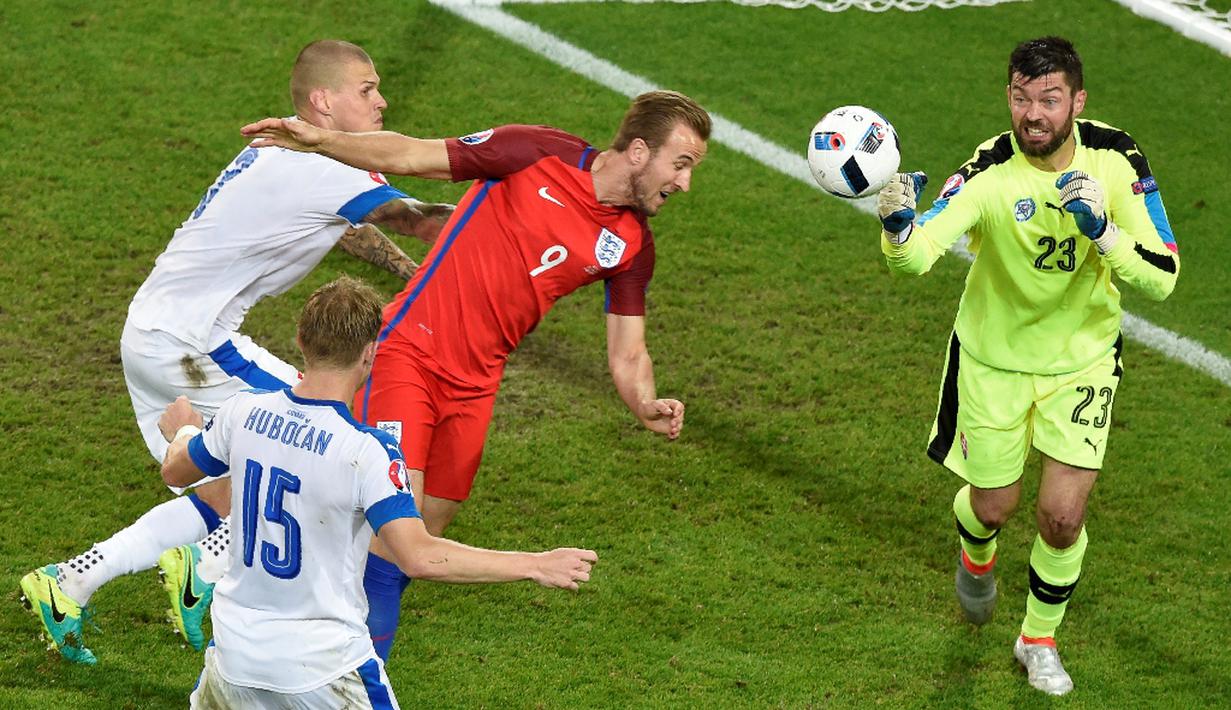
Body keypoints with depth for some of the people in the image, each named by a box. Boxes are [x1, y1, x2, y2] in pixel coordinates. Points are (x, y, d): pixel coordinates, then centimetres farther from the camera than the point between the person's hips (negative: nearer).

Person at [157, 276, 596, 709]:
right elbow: (418, 557, -28)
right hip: (322, 669, -5)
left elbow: (175, 471, 13)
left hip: (236, 651, 5)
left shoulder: (244, 412, -6)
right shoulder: (367, 452, -22)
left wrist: (181, 431, 36)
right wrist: (537, 566, -22)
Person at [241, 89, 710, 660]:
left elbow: (627, 353, 6)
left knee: (426, 533, 6)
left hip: (475, 385, 5)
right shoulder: (540, 155, -12)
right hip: (409, 351, -5)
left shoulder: (632, 247, 3)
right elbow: (410, 157, -9)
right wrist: (320, 140, -21)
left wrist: (646, 406, -16)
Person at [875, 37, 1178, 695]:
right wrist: (898, 224, -65)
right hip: (994, 359, -1)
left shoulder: (1115, 158, -20)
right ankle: (977, 557, 52)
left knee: (1062, 515, -4)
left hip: (1082, 359, 1)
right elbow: (917, 254, -42)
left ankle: (1039, 639, 25)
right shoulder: (990, 173, -27)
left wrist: (1101, 228, -39)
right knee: (993, 505, 13)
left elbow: (1161, 278, -23)